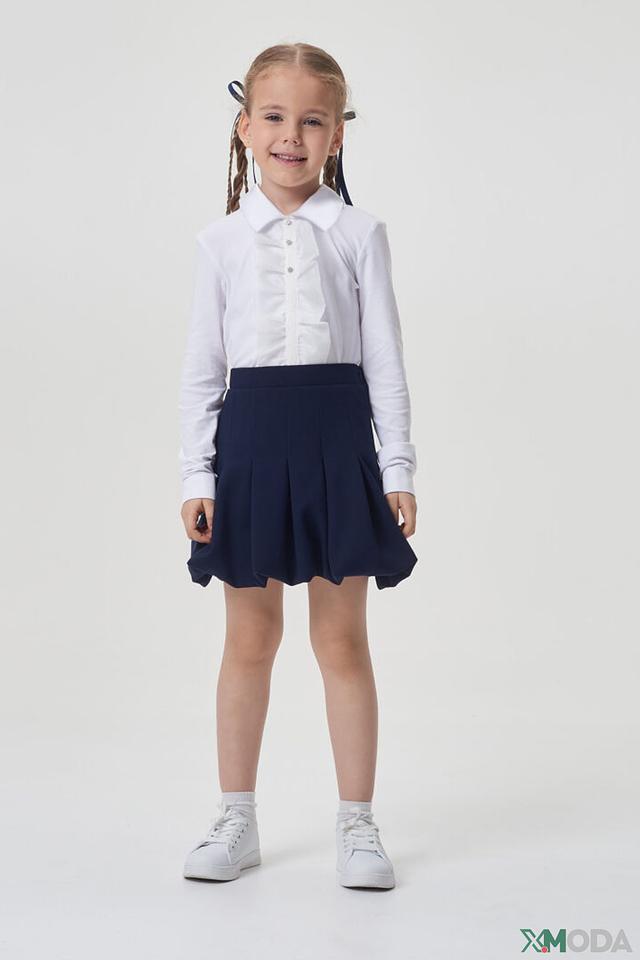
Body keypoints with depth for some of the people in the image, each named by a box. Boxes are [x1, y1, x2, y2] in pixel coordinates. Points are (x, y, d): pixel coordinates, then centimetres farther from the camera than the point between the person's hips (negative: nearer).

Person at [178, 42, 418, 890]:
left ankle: (357, 824, 18)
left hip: (337, 439, -1)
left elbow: (385, 358, 2)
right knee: (250, 638, 9)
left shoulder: (360, 233, 3)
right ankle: (236, 820, 24)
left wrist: (399, 469, -2)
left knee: (342, 639, 5)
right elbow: (201, 366, 6)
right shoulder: (222, 239, 5)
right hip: (250, 438, 1)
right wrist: (197, 475, 0)